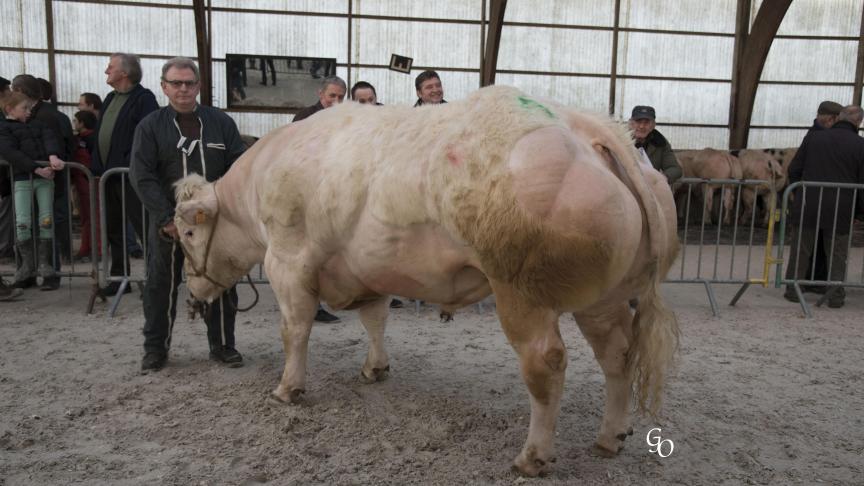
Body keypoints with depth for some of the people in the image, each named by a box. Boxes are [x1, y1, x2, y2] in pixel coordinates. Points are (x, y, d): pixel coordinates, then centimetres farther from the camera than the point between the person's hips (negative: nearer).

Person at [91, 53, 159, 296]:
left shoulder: (144, 99, -9)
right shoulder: (111, 99, 18)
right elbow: (100, 135, 21)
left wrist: (131, 165, -23)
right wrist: (98, 167, 12)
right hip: (108, 174, 9)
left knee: (143, 228, -4)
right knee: (113, 229, 13)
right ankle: (119, 278, 22)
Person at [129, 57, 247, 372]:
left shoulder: (221, 122, 5)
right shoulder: (150, 127, 2)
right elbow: (142, 177, -5)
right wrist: (166, 218, -14)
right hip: (168, 220, -1)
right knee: (162, 285, 7)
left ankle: (222, 345, 20)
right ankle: (156, 348, 21)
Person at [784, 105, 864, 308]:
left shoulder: (814, 137, 1)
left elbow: (794, 170, 3)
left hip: (807, 206, 1)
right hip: (840, 210, -1)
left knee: (800, 251, 11)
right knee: (837, 255, 10)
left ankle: (792, 290, 15)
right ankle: (836, 296, 11)